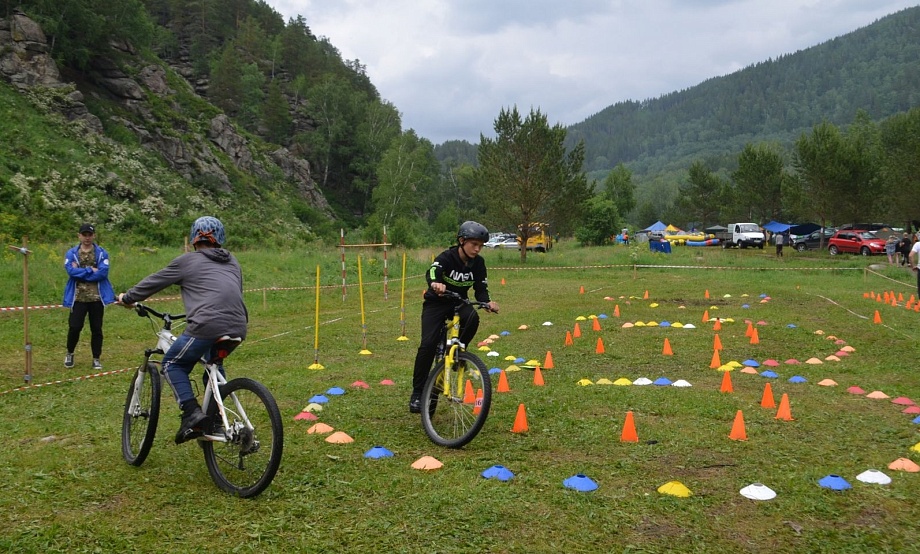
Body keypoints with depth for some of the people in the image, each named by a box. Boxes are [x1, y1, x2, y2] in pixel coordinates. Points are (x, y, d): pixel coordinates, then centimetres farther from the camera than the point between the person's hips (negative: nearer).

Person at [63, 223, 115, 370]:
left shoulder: (102, 253, 2)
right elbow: (71, 271, -12)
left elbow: (103, 272, -12)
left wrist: (81, 273, -10)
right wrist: (91, 270, -12)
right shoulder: (71, 253, 4)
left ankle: (96, 358, 17)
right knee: (75, 327, -2)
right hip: (78, 297, 0)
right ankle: (69, 353, 23)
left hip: (97, 297, 0)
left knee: (96, 329, 6)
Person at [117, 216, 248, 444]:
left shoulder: (188, 261, 10)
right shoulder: (232, 262, 23)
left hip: (207, 326, -6)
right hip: (237, 329, 6)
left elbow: (152, 282, 18)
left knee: (173, 364, 15)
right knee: (213, 363, 32)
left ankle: (192, 414, -3)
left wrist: (127, 298, 34)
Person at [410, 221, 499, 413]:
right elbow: (432, 272, -40)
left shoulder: (478, 263, -7)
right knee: (428, 344, -19)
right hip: (436, 302, -3)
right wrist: (434, 283, -64)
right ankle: (417, 393, -9)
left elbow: (481, 289, -6)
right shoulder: (447, 257, -21)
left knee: (472, 318, -32)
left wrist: (488, 302, -29)